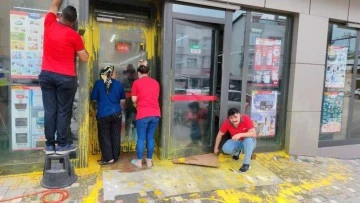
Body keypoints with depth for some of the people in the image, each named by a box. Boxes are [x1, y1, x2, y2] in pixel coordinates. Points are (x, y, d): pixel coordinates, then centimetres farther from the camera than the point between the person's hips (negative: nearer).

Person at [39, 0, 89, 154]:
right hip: (66, 78, -4)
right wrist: (80, 44, 12)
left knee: (50, 110, 7)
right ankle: (62, 145, 9)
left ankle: (49, 145, 14)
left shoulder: (49, 24, 3)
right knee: (64, 111, 3)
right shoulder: (74, 36, -9)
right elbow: (84, 58, -2)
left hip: (46, 75, 5)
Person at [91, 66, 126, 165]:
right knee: (115, 136, 12)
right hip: (116, 113, 3)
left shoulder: (98, 83, -3)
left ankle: (108, 158, 9)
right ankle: (115, 157, 21)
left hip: (103, 115, -3)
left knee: (104, 136, 8)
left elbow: (93, 99, 1)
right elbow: (123, 101, 10)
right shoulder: (118, 84, 4)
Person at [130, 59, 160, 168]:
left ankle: (139, 161, 17)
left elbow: (134, 99, 2)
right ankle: (149, 161, 20)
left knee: (141, 138, 7)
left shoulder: (136, 83, -1)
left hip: (143, 114, -4)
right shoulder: (155, 83, 10)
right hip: (155, 114, 4)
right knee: (150, 137, 12)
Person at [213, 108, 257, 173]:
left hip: (248, 143, -2)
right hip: (236, 142, 2)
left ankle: (246, 164, -22)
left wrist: (240, 134, -47)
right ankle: (236, 152, 10)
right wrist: (216, 148, 0)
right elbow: (220, 134, -7)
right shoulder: (227, 122, -21)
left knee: (249, 139, -37)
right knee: (225, 149, -27)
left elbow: (254, 134, -34)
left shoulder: (246, 119, -28)